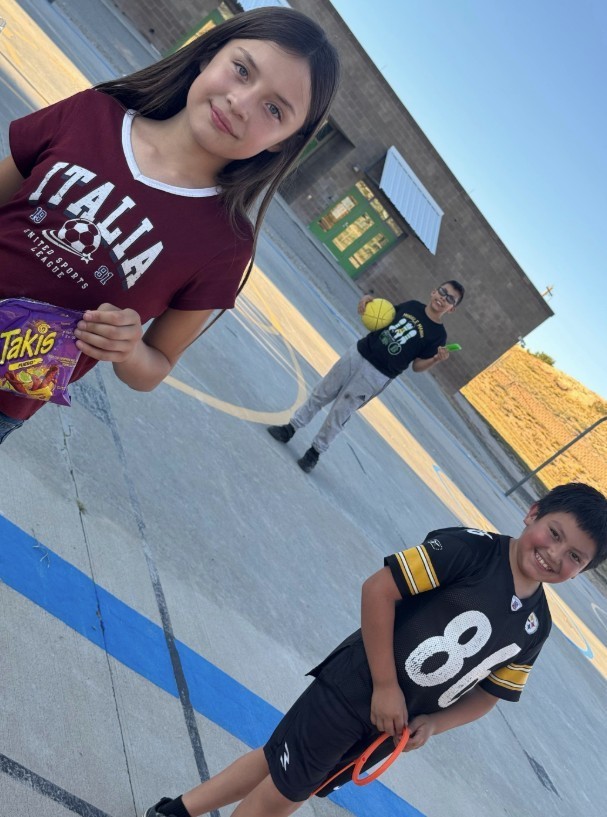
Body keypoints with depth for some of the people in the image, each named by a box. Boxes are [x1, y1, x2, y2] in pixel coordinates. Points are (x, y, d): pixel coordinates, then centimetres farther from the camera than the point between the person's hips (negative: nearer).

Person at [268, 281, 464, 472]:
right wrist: (370, 300, 0)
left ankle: (315, 452, 20)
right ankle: (290, 429, 29)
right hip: (357, 354, 5)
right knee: (320, 394, 13)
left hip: (376, 377, -5)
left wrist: (436, 359, -25)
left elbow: (417, 366, -6)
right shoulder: (412, 305, 5)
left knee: (339, 414, 0)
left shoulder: (438, 335, -8)